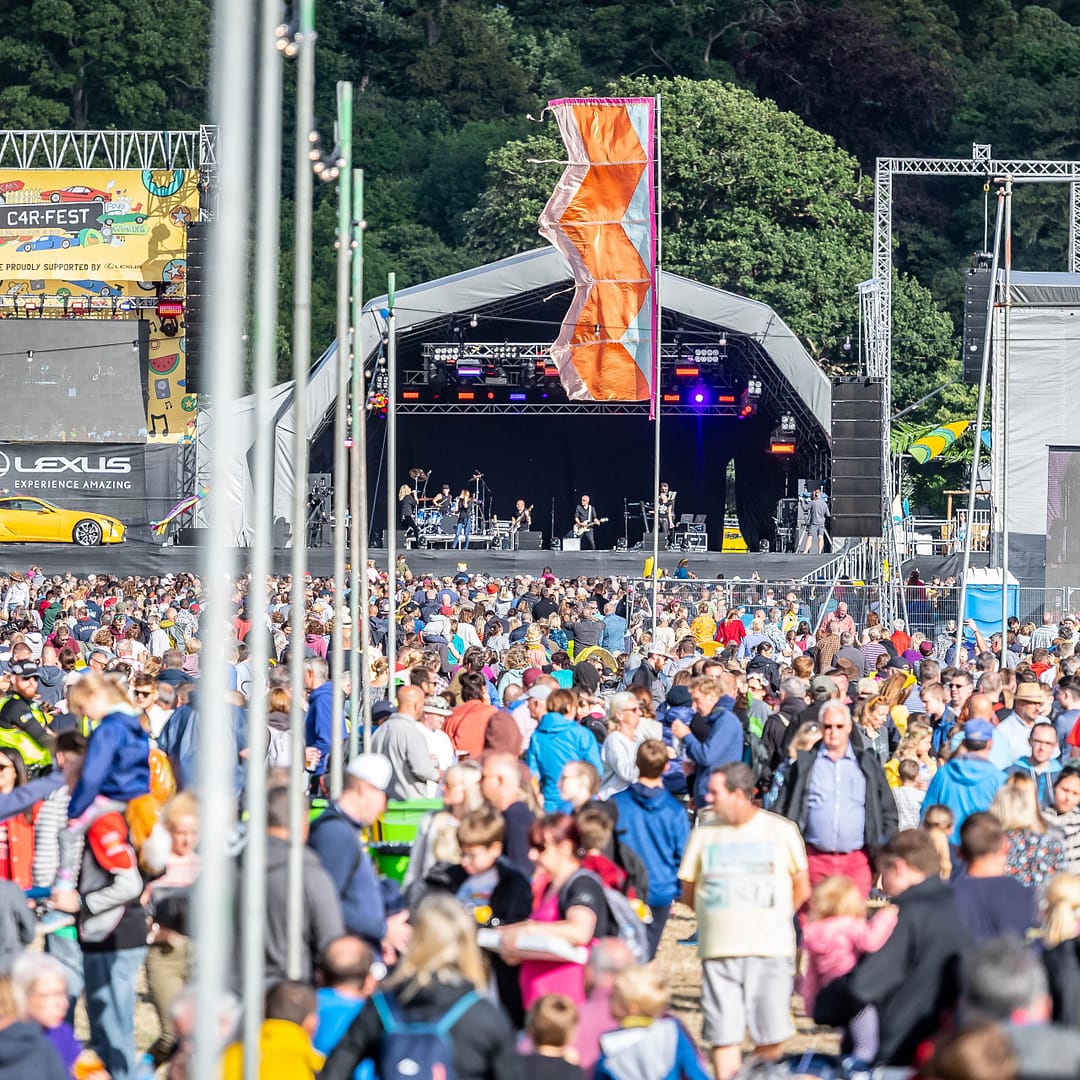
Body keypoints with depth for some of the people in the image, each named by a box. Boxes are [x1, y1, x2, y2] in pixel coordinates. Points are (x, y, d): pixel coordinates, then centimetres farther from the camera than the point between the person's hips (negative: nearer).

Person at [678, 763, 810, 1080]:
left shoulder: (781, 831, 3)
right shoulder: (704, 833, 6)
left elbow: (802, 889, 10)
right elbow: (689, 893, 13)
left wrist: (772, 920, 8)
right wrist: (721, 921, 6)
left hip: (770, 948, -1)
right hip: (719, 951, 1)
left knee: (770, 1035, 2)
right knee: (723, 1034, -1)